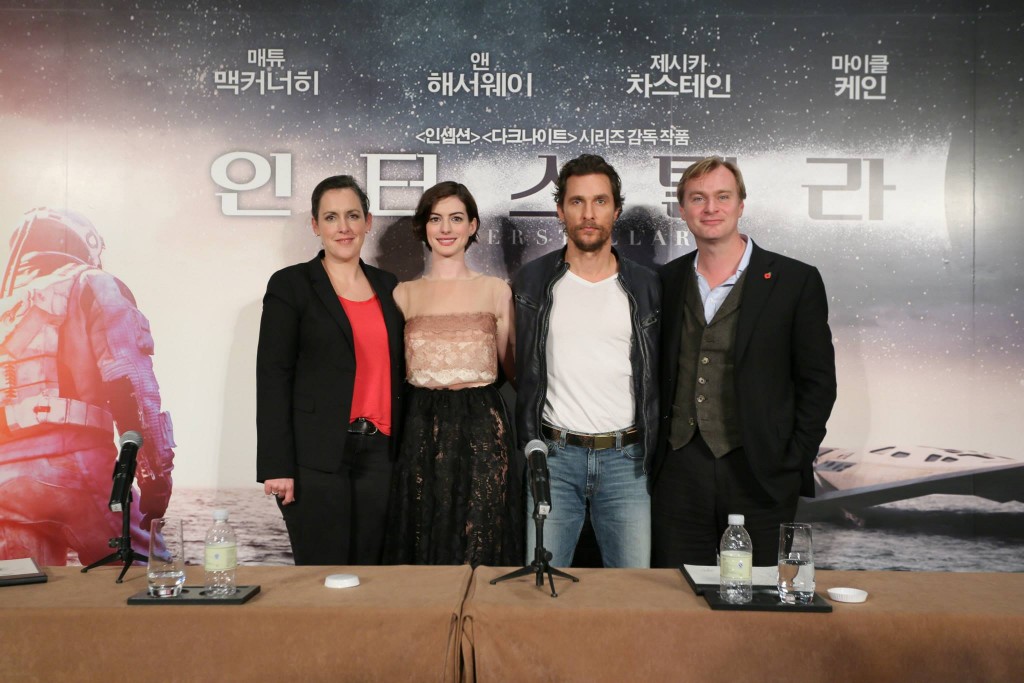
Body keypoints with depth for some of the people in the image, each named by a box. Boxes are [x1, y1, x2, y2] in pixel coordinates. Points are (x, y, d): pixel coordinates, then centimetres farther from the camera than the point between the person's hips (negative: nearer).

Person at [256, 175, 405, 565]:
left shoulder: (388, 286, 12)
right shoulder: (290, 285, -2)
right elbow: (273, 377, -6)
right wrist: (277, 467, -11)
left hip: (379, 454, 4)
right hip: (316, 457, -4)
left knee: (369, 571, 10)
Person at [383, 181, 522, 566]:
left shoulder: (496, 291, 6)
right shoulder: (404, 294, 8)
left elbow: (512, 367, 10)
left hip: (482, 431, -1)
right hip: (421, 429, 1)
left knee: (481, 547, 5)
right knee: (422, 542, 8)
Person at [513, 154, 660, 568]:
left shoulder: (646, 287, 5)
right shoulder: (533, 281, 4)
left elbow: (658, 377, 10)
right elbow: (521, 368, 9)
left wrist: (653, 450, 5)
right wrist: (531, 445, 5)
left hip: (626, 458, 1)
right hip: (554, 456, 0)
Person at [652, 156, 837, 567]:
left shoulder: (796, 282, -2)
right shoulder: (666, 282, 8)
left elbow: (818, 382, 0)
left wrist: (793, 466, -5)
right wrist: (651, 454, 7)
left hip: (758, 475, -2)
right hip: (678, 475, 3)